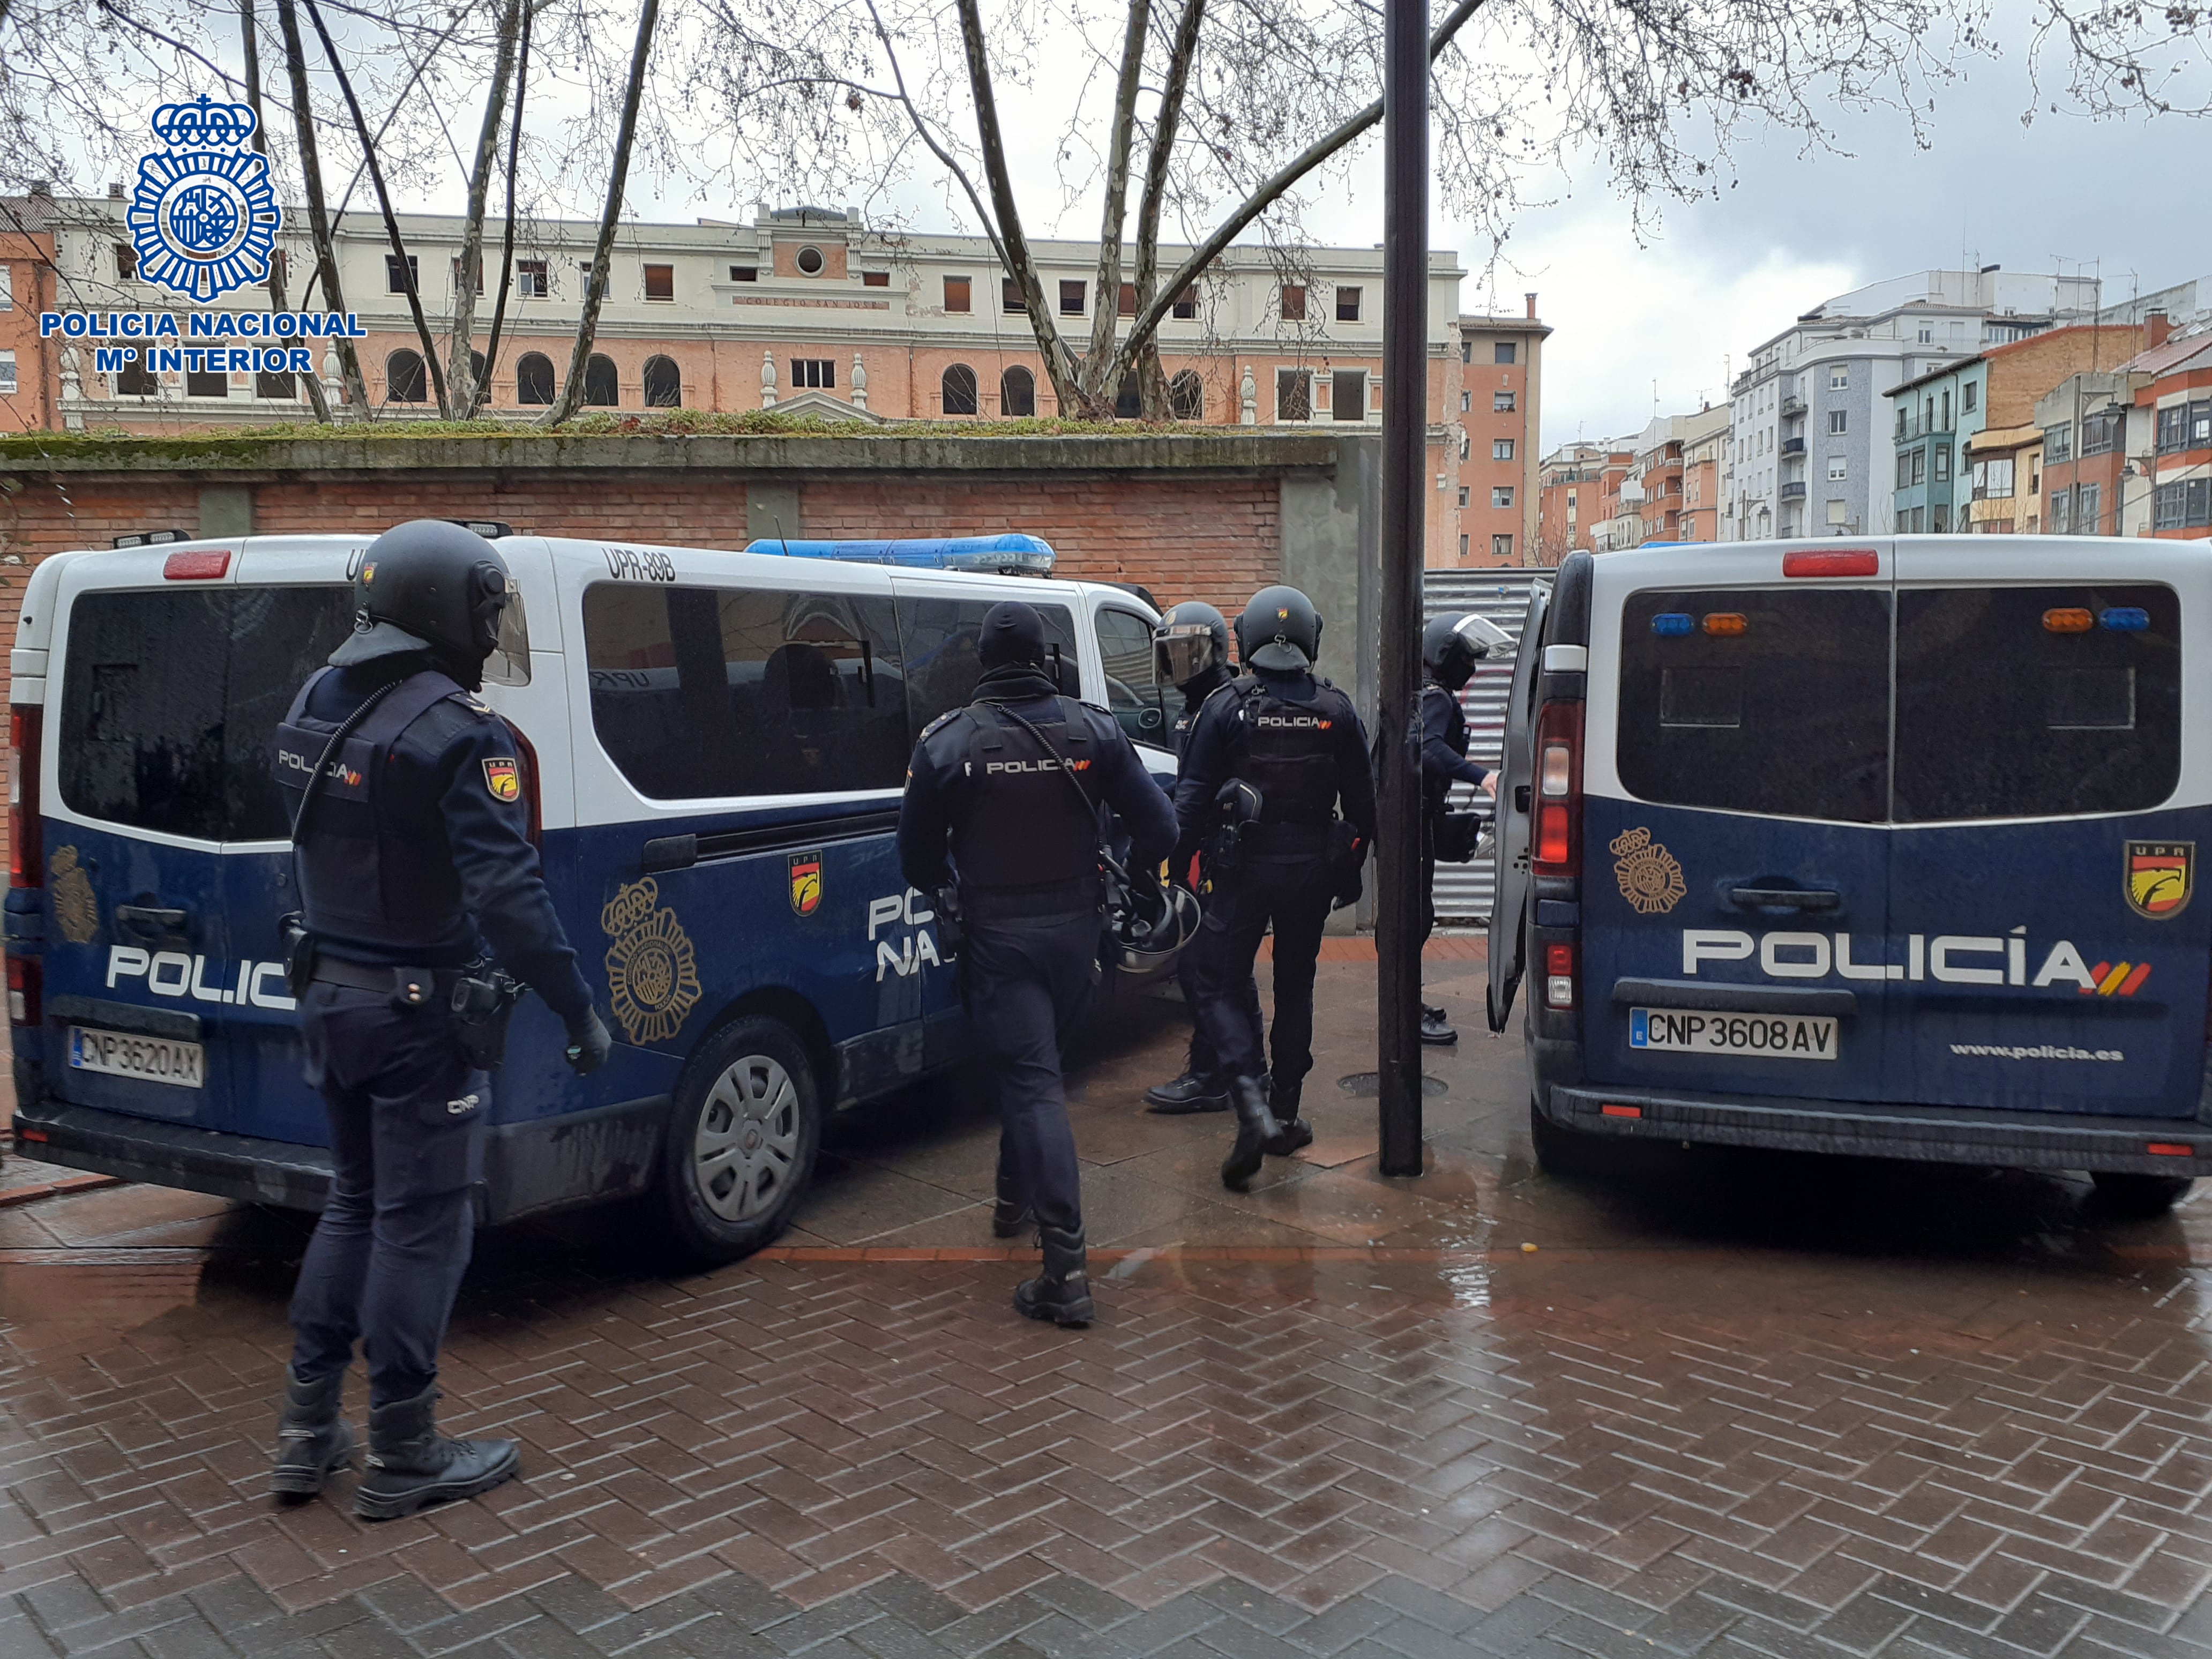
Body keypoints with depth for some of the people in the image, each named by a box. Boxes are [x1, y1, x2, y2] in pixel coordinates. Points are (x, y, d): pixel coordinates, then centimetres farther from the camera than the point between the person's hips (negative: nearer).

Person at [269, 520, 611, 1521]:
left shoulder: (311, 708, 5)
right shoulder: (460, 735, -21)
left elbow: (322, 852, 11)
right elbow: (507, 894, -25)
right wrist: (578, 1014, -20)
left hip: (328, 994, 8)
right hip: (419, 1014, -8)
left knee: (353, 1204, 21)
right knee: (420, 1224, 4)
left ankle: (307, 1431, 28)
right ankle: (403, 1458, 16)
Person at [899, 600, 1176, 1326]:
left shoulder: (949, 741, -8)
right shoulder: (1094, 729, -2)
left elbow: (918, 854, -1)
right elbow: (1157, 825, -2)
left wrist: (950, 890, 20)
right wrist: (1129, 878, 18)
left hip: (999, 935, -4)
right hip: (1076, 927, 4)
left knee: (1031, 1082, -5)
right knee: (1036, 1060, 26)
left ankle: (1066, 1266, -11)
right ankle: (1019, 1188, 44)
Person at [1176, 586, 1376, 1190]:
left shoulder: (1225, 708, -8)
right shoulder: (1336, 709, 0)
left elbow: (1193, 796, -7)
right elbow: (1361, 799, 6)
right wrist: (1353, 865, 18)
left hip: (1245, 867, -3)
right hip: (1312, 867, 3)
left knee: (1220, 987, 4)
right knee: (1295, 986, 17)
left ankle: (1251, 1103, -16)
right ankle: (1285, 1115, 21)